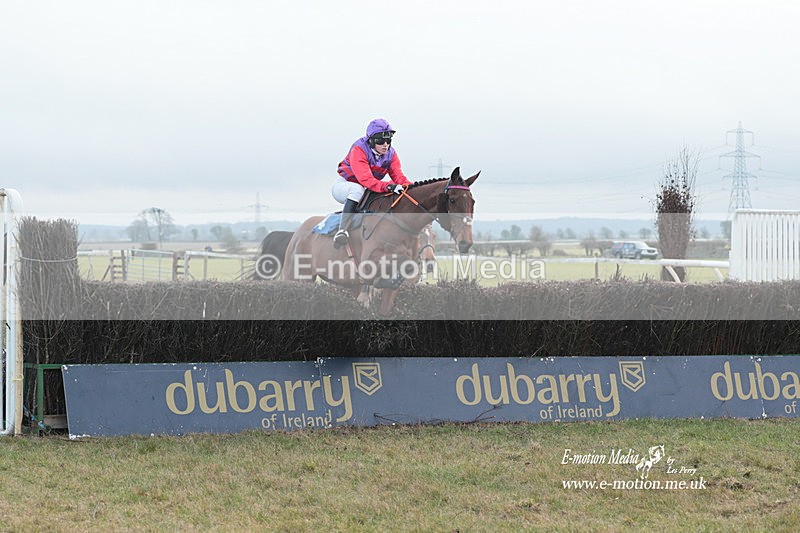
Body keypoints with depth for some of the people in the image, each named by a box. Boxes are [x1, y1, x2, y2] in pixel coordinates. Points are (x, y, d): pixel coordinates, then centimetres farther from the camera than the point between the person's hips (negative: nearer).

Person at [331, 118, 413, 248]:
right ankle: (342, 231, -49)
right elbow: (365, 179, -38)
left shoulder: (391, 154, -4)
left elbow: (398, 176, -13)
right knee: (358, 190, -40)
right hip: (343, 185, -7)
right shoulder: (359, 150, -25)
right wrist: (388, 186, -50)